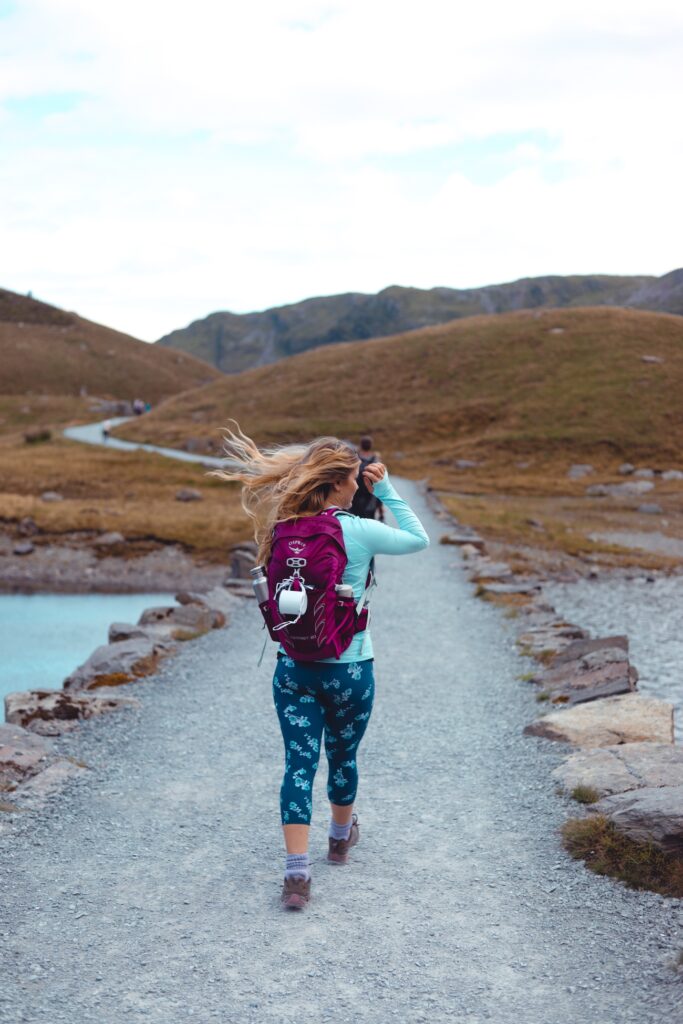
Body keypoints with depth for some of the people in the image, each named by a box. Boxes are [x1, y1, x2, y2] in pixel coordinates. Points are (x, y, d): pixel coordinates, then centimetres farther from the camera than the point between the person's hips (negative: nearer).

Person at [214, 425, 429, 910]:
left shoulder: (284, 530, -3)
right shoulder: (359, 531, -15)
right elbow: (419, 540, 0)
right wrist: (387, 491, 4)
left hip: (293, 667, 3)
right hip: (349, 668, -2)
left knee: (300, 764, 2)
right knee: (343, 756, 20)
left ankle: (297, 872, -6)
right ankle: (342, 836, 43)